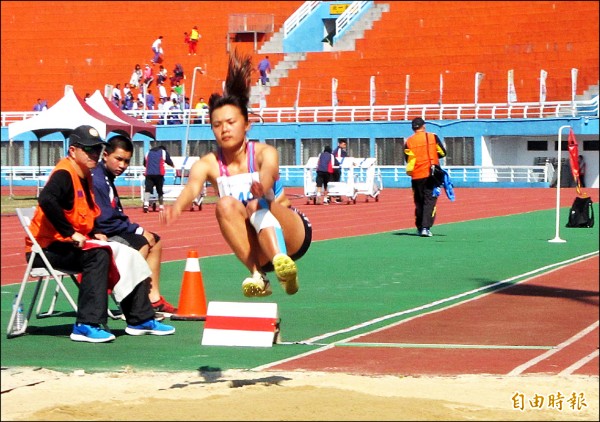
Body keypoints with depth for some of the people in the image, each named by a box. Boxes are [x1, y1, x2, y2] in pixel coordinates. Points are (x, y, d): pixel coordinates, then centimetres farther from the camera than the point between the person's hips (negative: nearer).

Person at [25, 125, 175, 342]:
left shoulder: (86, 176, 14)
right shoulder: (64, 174, -16)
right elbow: (46, 200, -36)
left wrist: (95, 233, 3)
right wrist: (71, 233, -32)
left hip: (71, 244, 10)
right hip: (47, 248, -10)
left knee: (127, 255, 8)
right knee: (97, 255, -33)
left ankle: (141, 320, 13)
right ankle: (87, 326, -36)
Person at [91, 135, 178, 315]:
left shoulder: (107, 179, 13)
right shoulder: (96, 180, -20)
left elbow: (117, 216, 17)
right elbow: (105, 222, -25)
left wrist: (137, 230, -2)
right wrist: (138, 230, -14)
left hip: (108, 232, 11)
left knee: (154, 241, 14)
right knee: (141, 244, -27)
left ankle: (153, 297, 11)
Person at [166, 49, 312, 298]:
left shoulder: (263, 153, -12)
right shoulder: (208, 164, -5)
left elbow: (268, 172, -36)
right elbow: (193, 186, -27)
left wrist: (261, 187, -61)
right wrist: (178, 206, -51)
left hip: (293, 235, -2)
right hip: (255, 247, 2)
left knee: (259, 204, -32)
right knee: (226, 205, -26)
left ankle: (281, 262, -58)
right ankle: (257, 273, -32)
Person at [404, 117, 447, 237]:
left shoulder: (408, 142, 2)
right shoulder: (433, 137, 0)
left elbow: (409, 159, -2)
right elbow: (443, 153, 5)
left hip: (416, 176, 2)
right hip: (431, 174, -2)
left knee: (419, 202, 14)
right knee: (430, 200, -1)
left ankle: (419, 227, 19)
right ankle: (426, 227, -13)